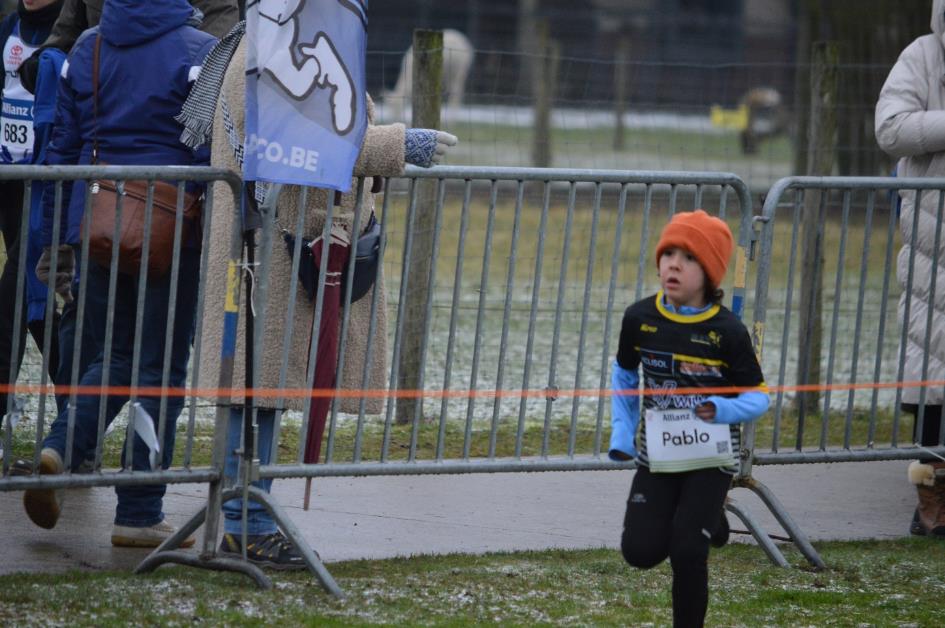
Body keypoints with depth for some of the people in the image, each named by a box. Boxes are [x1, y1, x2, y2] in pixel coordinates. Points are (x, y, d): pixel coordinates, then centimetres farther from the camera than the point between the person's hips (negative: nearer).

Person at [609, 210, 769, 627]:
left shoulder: (726, 330, -15)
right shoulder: (639, 318, -6)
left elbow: (757, 398, -10)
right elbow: (624, 375, 12)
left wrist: (721, 410, -30)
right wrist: (622, 432, 4)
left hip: (710, 457, -3)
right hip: (657, 455, 3)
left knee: (687, 553, -13)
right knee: (641, 551, -5)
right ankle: (704, 523, 27)